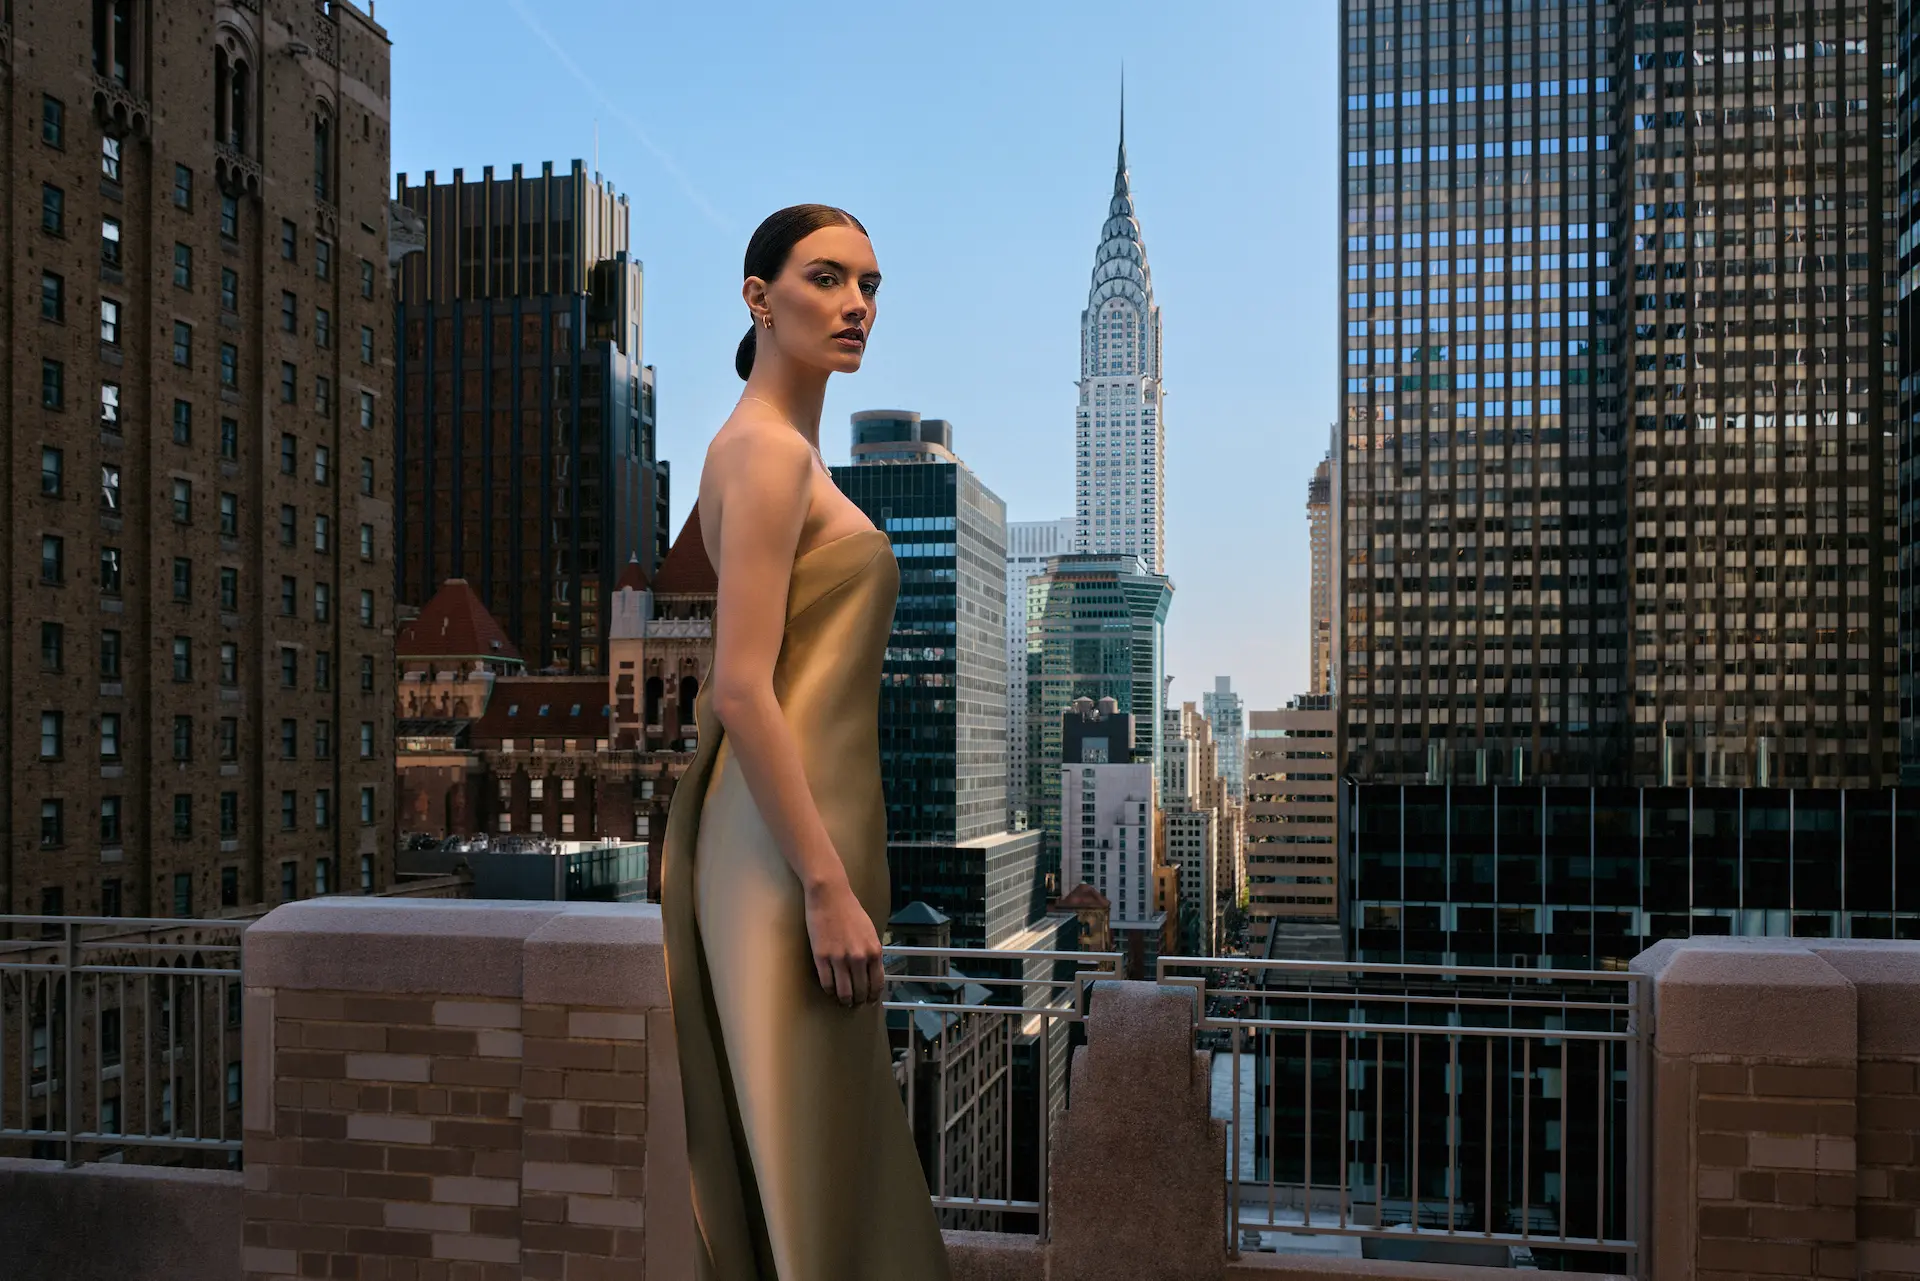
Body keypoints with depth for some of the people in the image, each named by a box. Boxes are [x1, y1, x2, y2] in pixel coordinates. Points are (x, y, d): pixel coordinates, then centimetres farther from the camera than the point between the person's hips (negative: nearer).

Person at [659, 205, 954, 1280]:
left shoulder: (794, 450, 17)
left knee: (804, 1156, 15)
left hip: (806, 821, 10)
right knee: (807, 1170, -2)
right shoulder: (767, 448, -12)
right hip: (790, 841, -10)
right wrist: (827, 887, -21)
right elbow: (741, 690, -20)